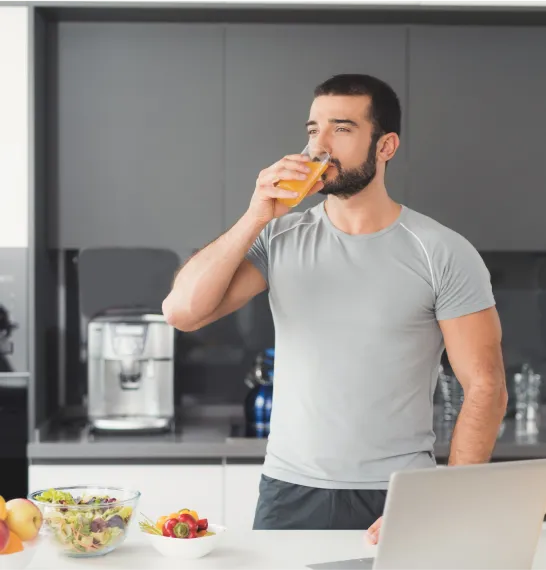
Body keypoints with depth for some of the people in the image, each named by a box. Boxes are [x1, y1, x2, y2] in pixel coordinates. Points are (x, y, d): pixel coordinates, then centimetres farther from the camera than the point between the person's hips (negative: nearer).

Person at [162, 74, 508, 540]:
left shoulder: (444, 254, -6)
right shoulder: (279, 239, 3)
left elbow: (485, 388, -7)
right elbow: (182, 312, -8)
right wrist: (255, 218, -16)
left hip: (394, 501, -2)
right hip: (288, 496, 2)